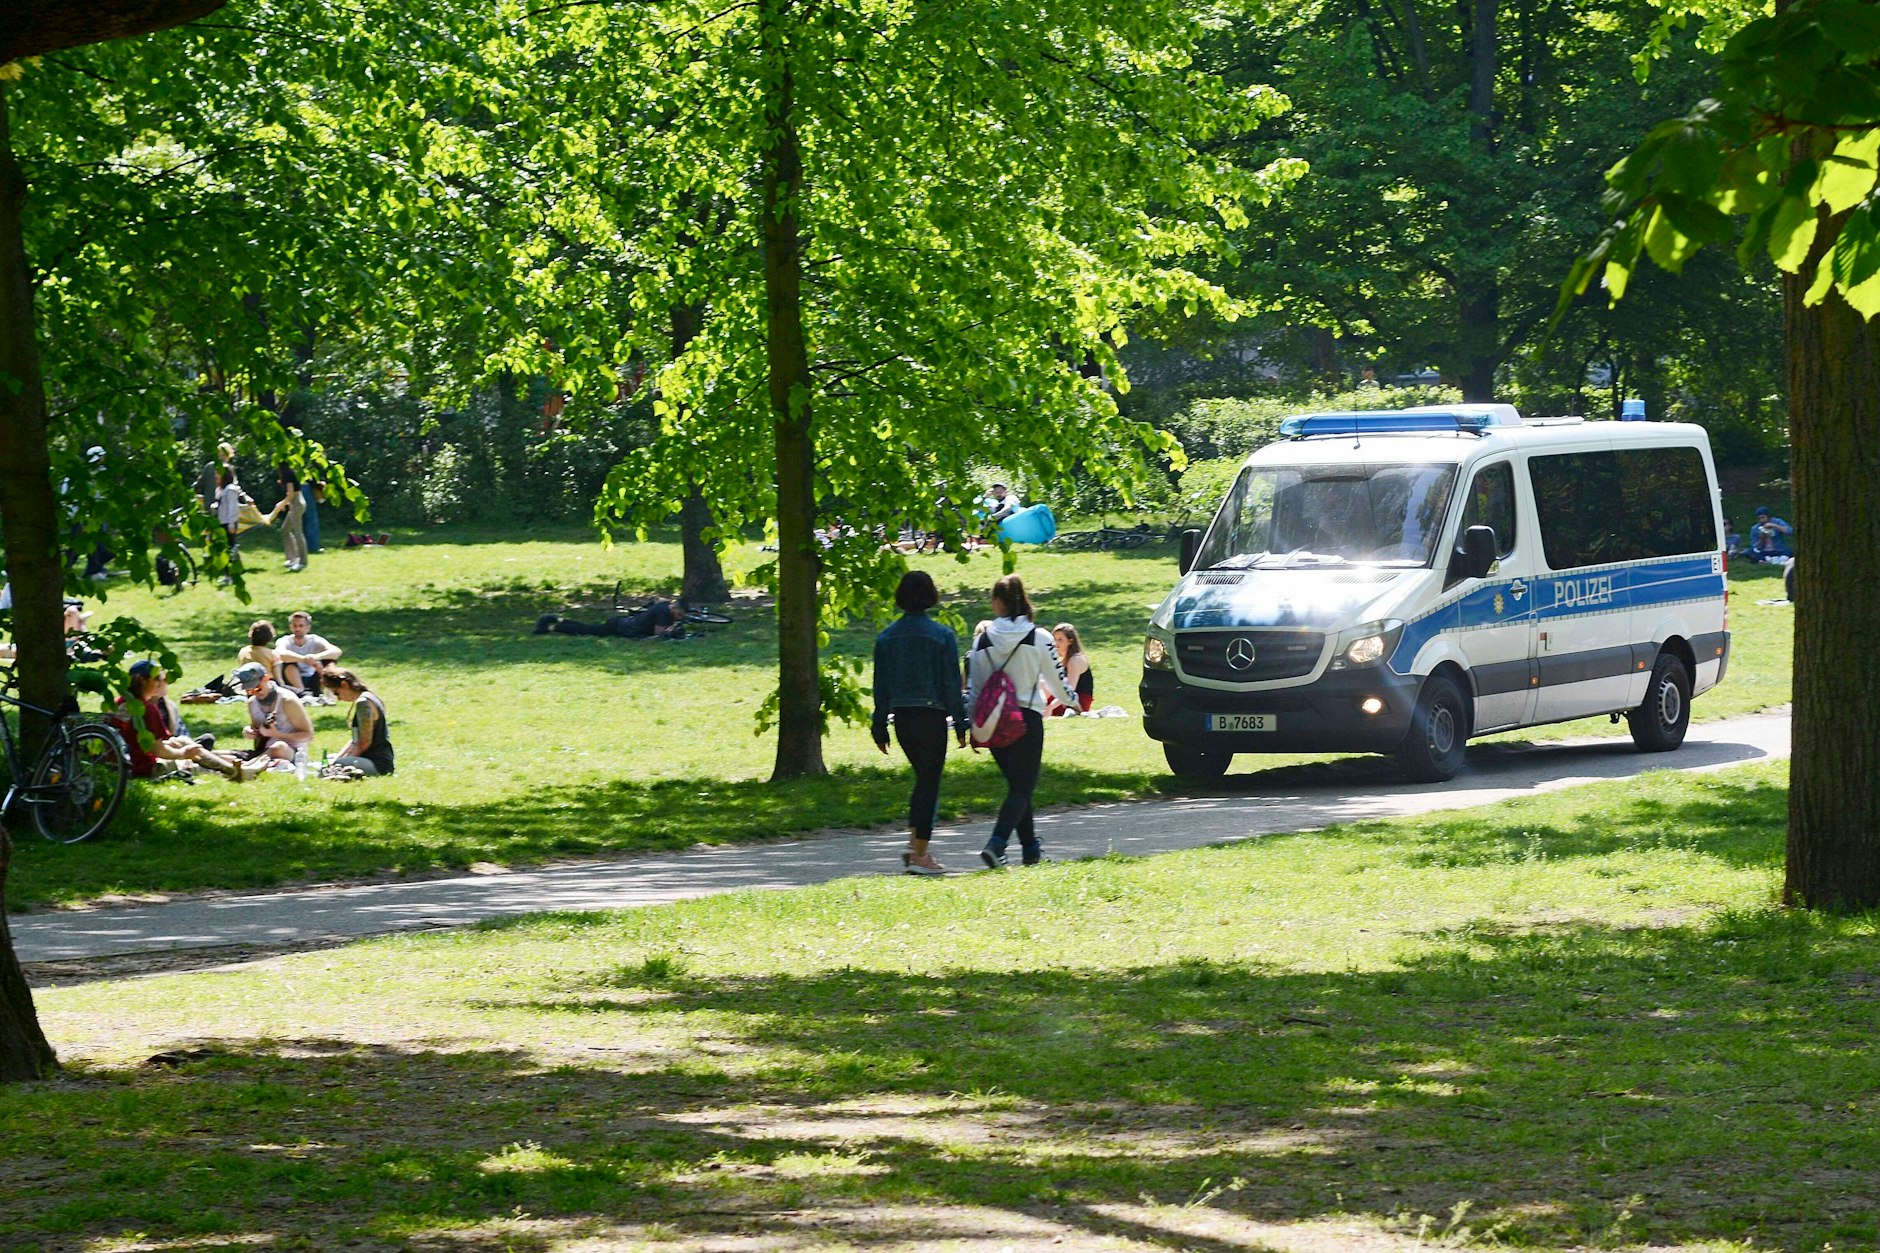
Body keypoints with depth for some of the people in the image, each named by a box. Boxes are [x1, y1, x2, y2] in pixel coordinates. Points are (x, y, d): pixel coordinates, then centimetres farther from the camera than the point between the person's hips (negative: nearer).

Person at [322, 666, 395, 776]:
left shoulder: (363, 703, -15)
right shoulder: (367, 698, 16)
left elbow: (365, 742, -17)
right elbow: (356, 741, 19)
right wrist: (335, 760, 12)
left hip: (379, 763, -11)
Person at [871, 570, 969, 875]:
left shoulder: (887, 636, 4)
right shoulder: (942, 635, -7)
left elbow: (881, 686, 7)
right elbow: (952, 683, -7)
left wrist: (879, 727, 12)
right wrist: (960, 724, -1)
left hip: (901, 716, 4)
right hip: (932, 715, -4)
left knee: (923, 778, 20)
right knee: (929, 782, 1)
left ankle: (914, 844, 12)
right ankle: (920, 854, -1)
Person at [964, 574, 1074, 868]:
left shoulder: (983, 640, -1)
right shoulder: (1039, 638, -6)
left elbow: (973, 687, 2)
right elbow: (1056, 679, 5)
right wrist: (1072, 700, 26)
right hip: (1028, 718, -3)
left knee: (1017, 784, 17)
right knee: (1023, 786, 0)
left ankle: (1030, 848, 20)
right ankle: (996, 844, -20)